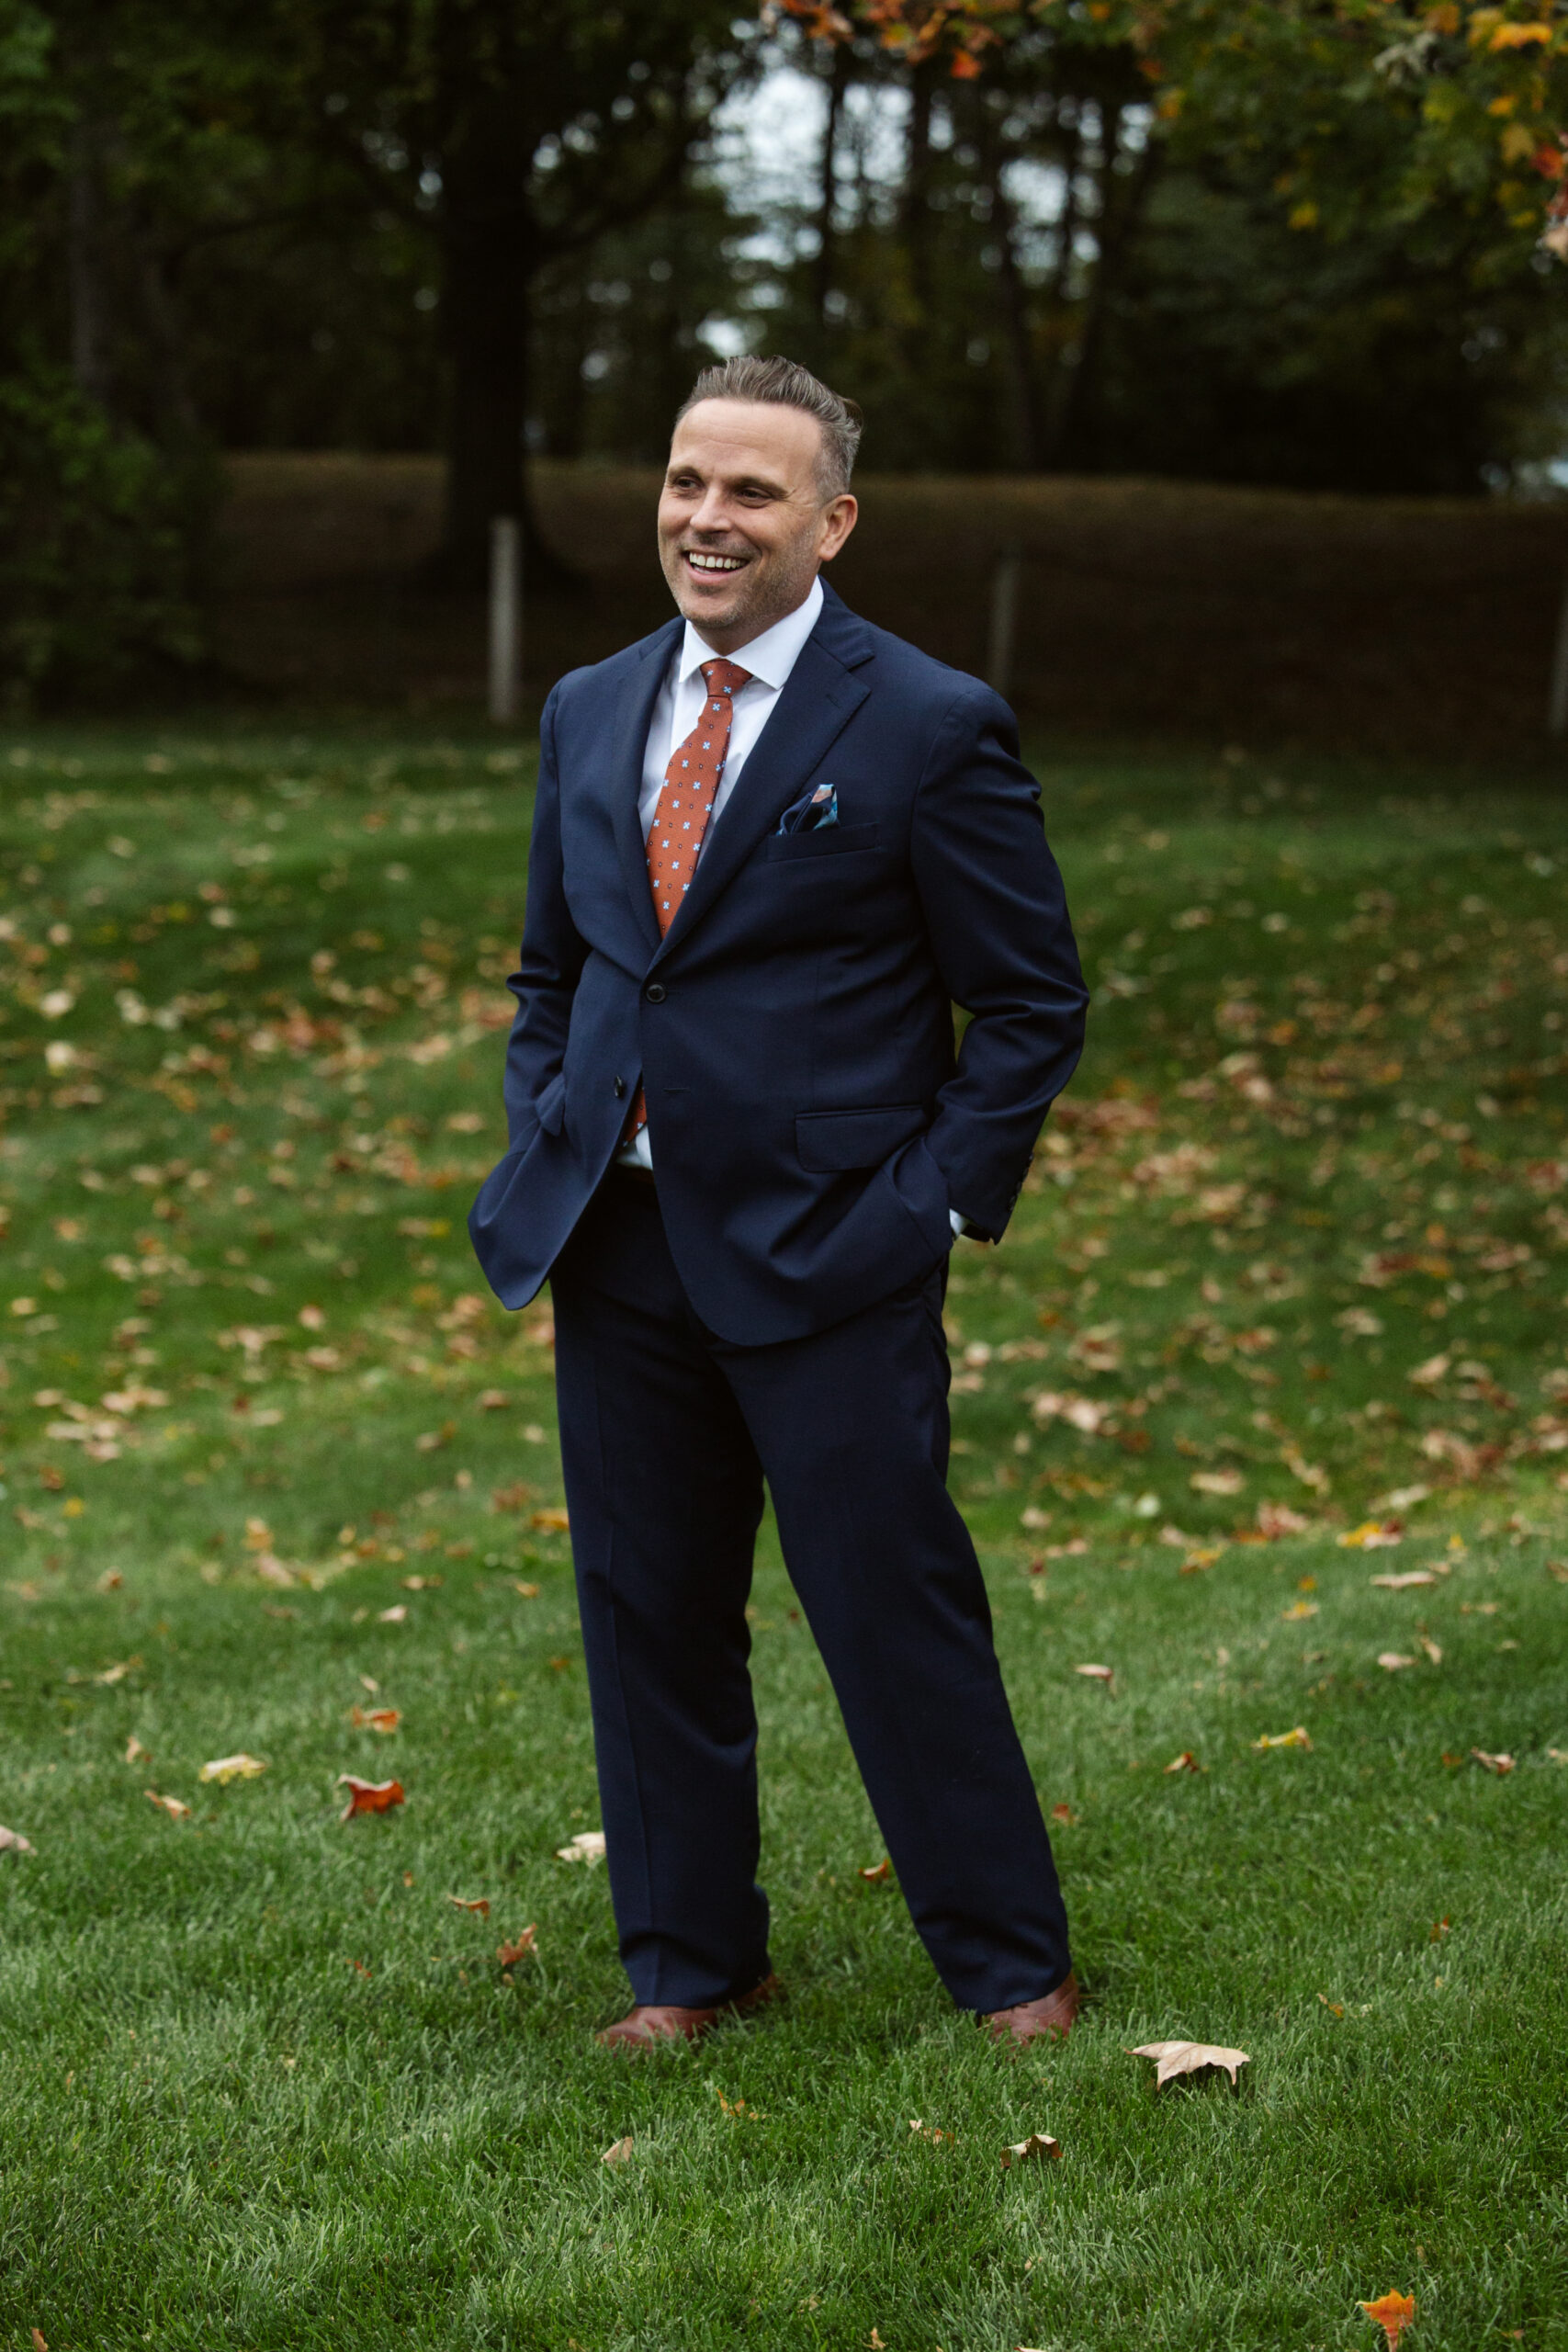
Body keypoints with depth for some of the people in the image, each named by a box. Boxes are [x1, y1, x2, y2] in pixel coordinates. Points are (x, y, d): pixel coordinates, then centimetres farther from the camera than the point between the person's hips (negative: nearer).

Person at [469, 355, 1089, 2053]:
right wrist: (543, 1158, 8)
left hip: (827, 1258, -5)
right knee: (648, 1615, 11)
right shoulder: (586, 714, 12)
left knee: (898, 1610, -1)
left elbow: (1032, 1004, -2)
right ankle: (688, 1961, 26)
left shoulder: (930, 728, -5)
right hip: (618, 1250, 5)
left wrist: (941, 1206, -10)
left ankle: (1011, 1969, 15)